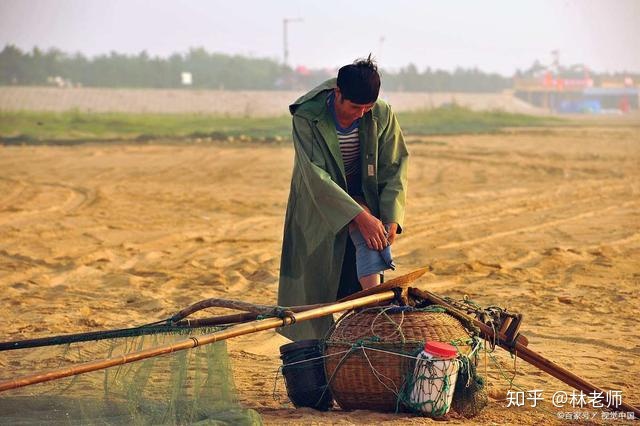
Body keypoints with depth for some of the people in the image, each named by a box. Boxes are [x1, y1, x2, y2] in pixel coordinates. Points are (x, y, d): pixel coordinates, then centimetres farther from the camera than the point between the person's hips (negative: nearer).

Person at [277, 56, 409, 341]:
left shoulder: (382, 115, -15)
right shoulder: (306, 117, -25)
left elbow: (394, 168, -8)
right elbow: (317, 178, -29)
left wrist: (391, 218, -22)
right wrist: (361, 216, -37)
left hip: (362, 195, 2)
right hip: (318, 200, -2)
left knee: (373, 237, -30)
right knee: (316, 283, -1)